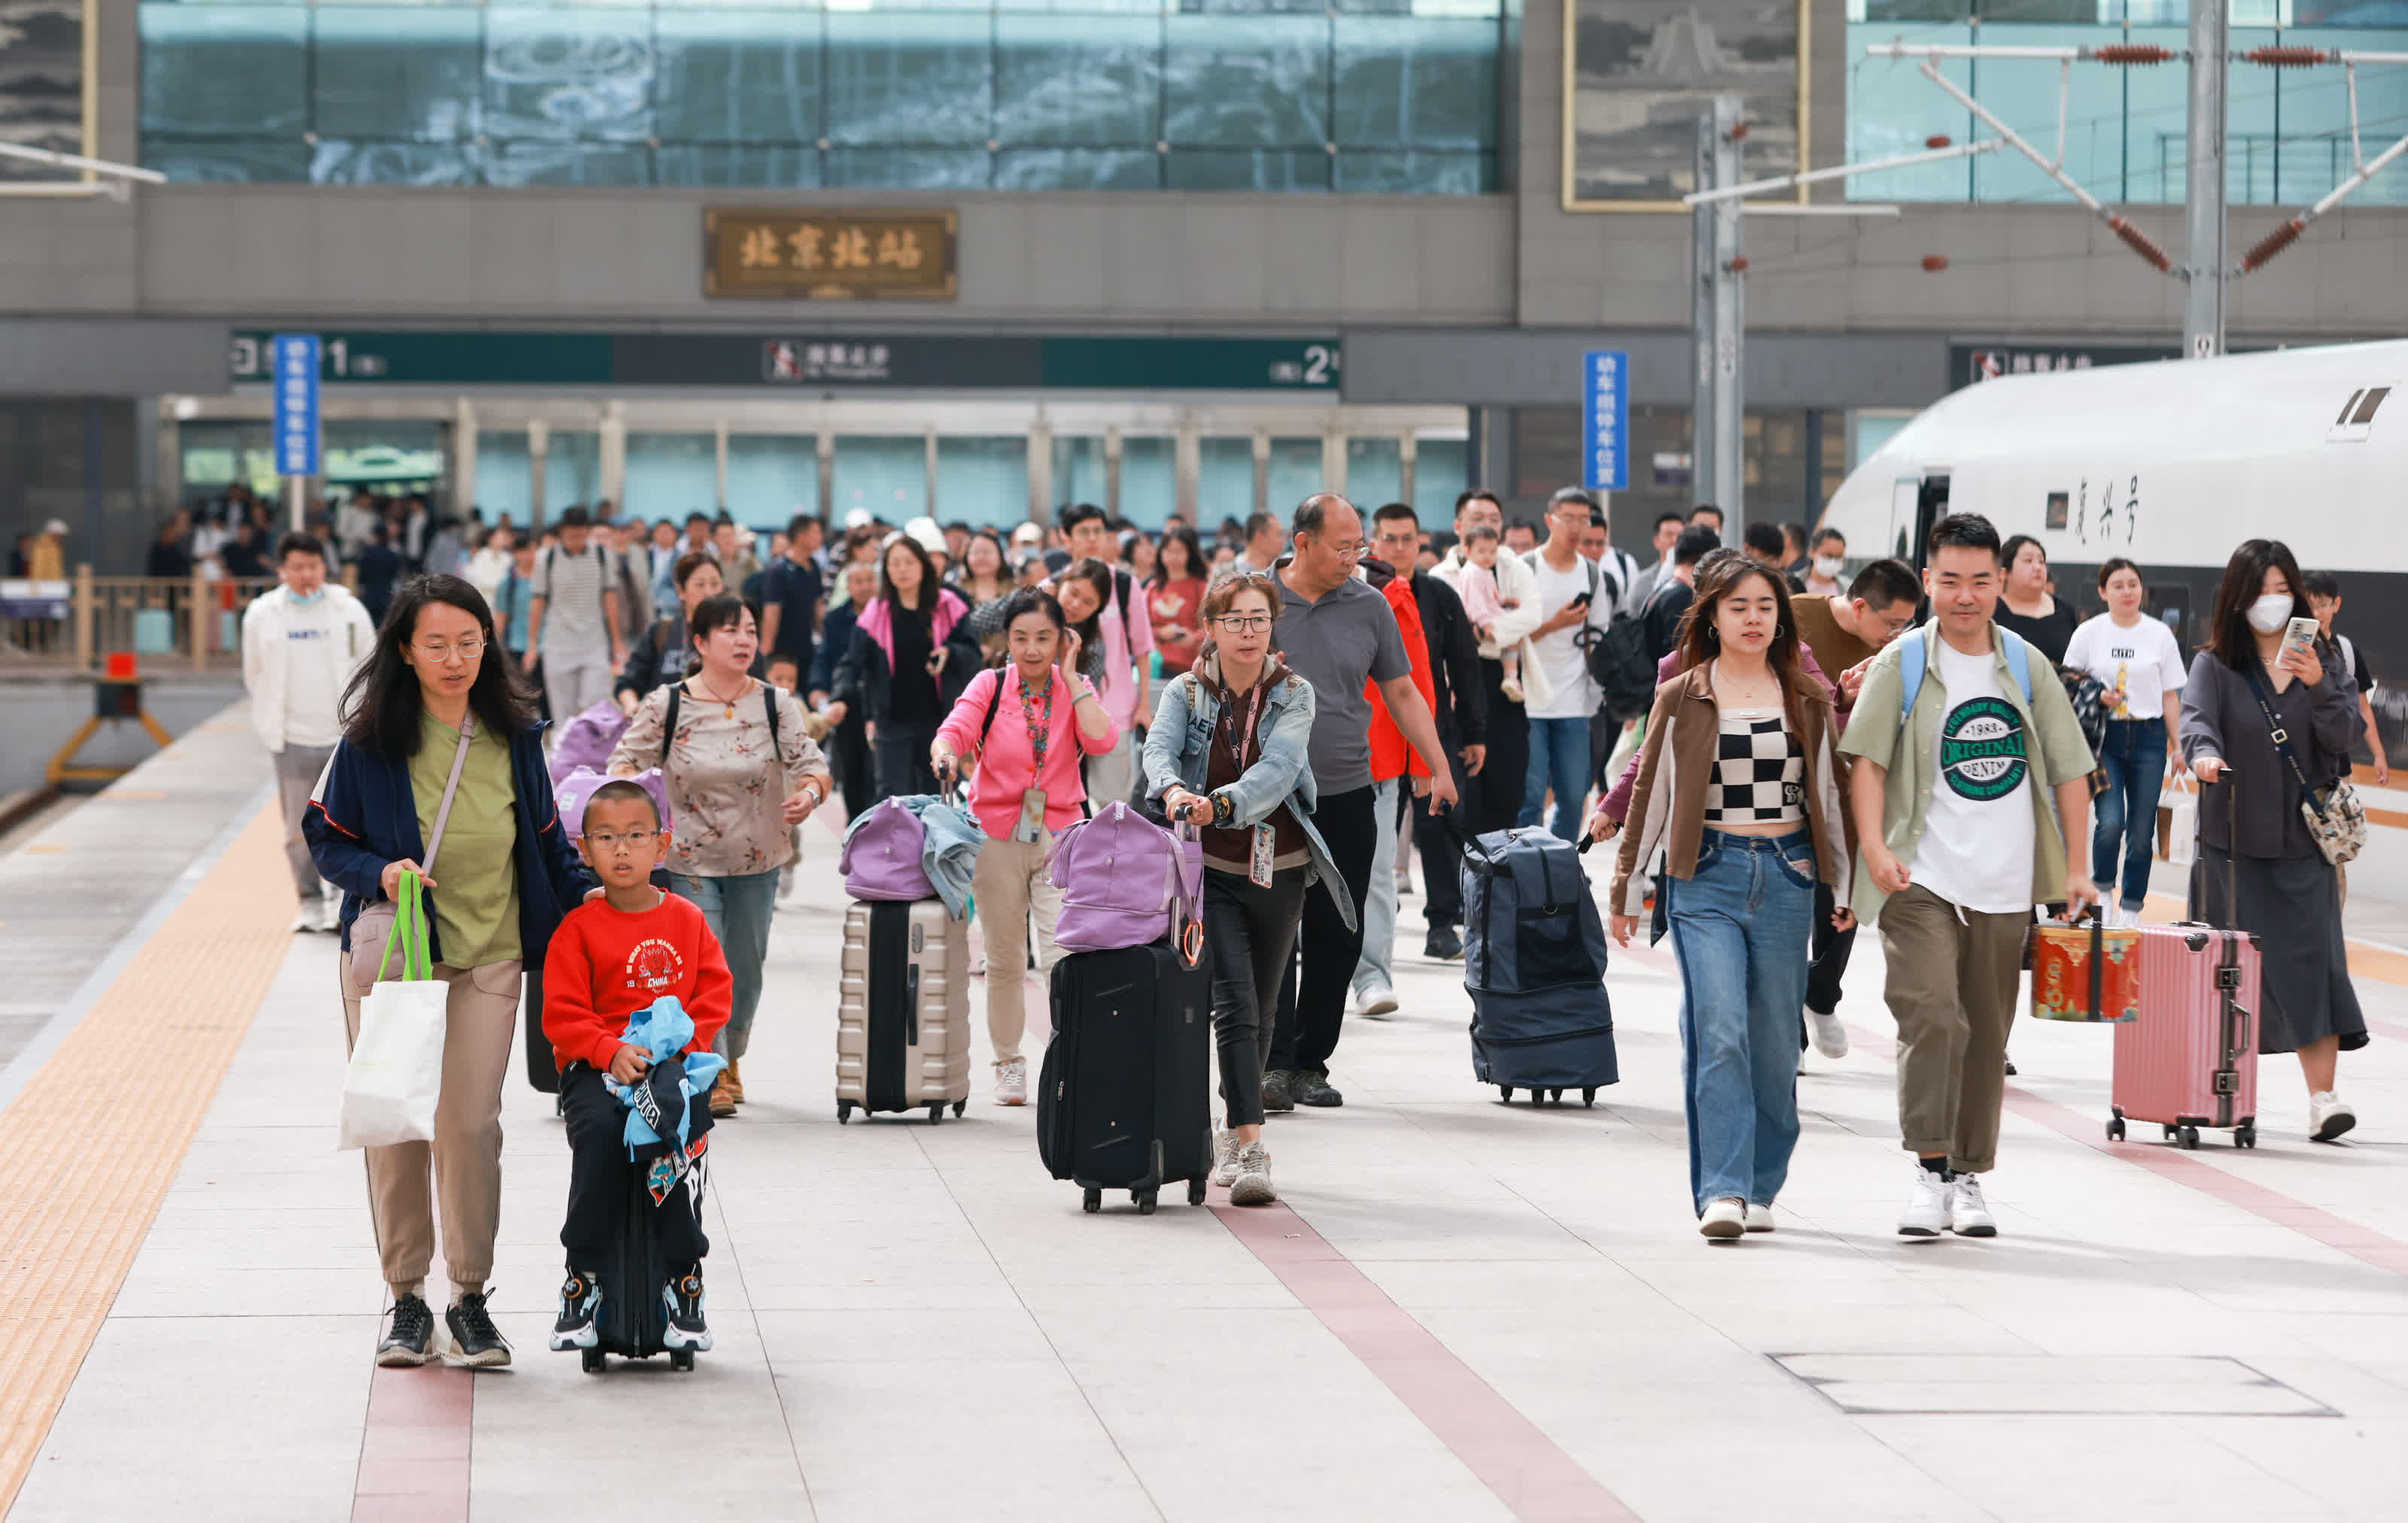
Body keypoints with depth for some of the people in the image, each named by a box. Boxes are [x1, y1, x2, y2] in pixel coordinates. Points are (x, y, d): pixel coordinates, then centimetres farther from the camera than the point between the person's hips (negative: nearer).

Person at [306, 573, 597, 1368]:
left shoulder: (514, 737, 2)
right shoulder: (372, 741, -5)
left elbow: (545, 835, 13)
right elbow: (326, 837, 2)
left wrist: (585, 892, 0)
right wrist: (379, 874, -16)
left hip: (486, 959, 1)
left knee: (471, 1126, -5)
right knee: (395, 1126, 2)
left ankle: (470, 1297, 9)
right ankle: (406, 1298, 15)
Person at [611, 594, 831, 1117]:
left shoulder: (775, 705, -3)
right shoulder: (666, 705, -6)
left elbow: (814, 767, -5)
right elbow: (625, 760, 0)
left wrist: (808, 793, -27)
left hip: (757, 860, 2)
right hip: (690, 859, -2)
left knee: (746, 966, 13)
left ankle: (731, 1059, 37)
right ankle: (710, 1075, 4)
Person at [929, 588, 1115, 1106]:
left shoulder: (1076, 689, 6)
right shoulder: (990, 685, 3)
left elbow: (1101, 741, -12)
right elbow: (955, 729, -13)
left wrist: (1070, 677, -8)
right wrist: (945, 755, -36)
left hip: (1060, 837, 0)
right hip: (998, 835, 0)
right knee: (1005, 961, 7)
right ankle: (1009, 1067, 20)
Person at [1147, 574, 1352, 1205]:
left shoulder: (1294, 695, -1)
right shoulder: (1186, 693, -1)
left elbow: (1278, 768, -18)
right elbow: (1159, 749, -19)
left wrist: (1220, 804, -36)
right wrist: (1173, 790, -43)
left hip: (1280, 869, 2)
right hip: (1211, 870, -2)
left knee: (1263, 1009, 13)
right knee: (1235, 1004, -15)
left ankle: (1232, 1130, 32)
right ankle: (1251, 1151, -20)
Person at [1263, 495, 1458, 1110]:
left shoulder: (1369, 607, 6)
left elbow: (1402, 693, 13)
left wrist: (1439, 769, 8)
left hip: (1346, 798, 3)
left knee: (1338, 937, 4)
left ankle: (1311, 1063, 13)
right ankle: (1274, 1064, -5)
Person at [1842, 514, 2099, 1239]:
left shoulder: (2025, 666, 8)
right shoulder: (1901, 665, 0)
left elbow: (2069, 770, 12)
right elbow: (1867, 758, -7)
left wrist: (2075, 868, 6)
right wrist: (1874, 845, -20)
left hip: (2005, 885, 3)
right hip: (1921, 879, -3)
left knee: (1986, 1033, 8)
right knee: (1932, 1015, -18)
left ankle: (1969, 1177, 19)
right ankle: (1930, 1172, -13)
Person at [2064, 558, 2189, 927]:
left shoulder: (2159, 634, 7)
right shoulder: (2089, 633, 3)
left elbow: (2170, 696, 10)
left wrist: (2178, 745, 6)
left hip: (2148, 736, 2)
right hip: (2103, 737, -1)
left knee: (2141, 831, 1)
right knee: (2111, 821, -17)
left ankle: (2131, 908, 13)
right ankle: (2101, 889, 8)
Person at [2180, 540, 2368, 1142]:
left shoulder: (2324, 660, 8)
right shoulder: (2215, 665, 2)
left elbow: (2344, 737, -2)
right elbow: (2195, 716, -17)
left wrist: (2318, 687, -19)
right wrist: (2204, 752, -39)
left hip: (2304, 840, 1)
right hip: (2233, 842, -1)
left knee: (2312, 959, -8)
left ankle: (2323, 1097, -11)